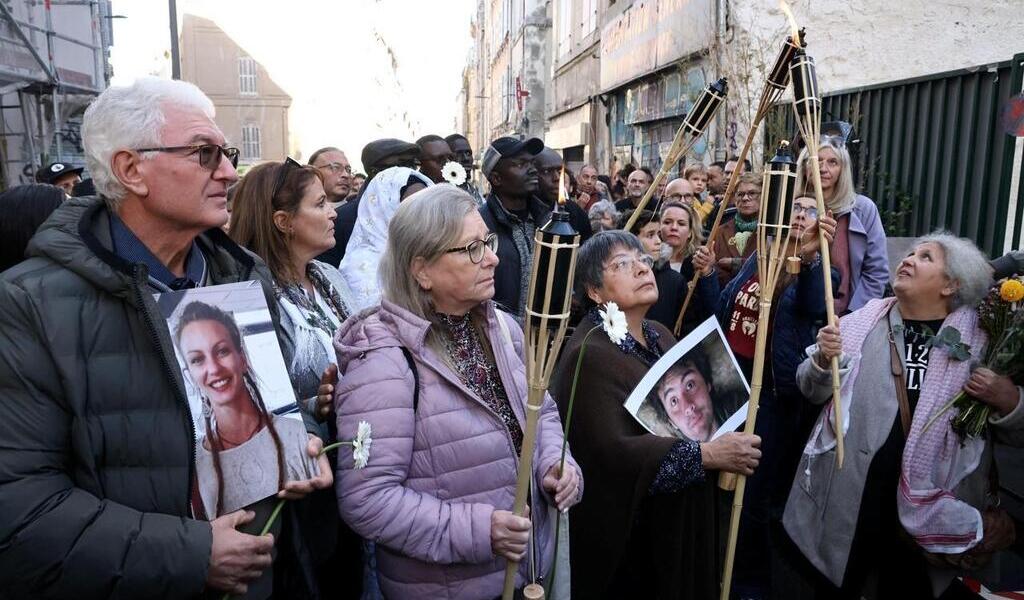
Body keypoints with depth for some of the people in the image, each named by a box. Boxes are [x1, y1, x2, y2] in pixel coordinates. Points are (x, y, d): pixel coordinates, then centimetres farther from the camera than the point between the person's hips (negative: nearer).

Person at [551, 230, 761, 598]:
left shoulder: (660, 336, 6)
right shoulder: (590, 355, -21)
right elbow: (613, 453, -30)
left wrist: (726, 436, -6)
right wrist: (707, 454, -29)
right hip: (624, 529, -8)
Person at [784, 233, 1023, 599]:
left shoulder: (982, 341, -2)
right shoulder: (862, 322, 1)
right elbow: (813, 391, 3)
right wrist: (822, 360, -17)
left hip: (934, 512, -1)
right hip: (847, 500, 1)